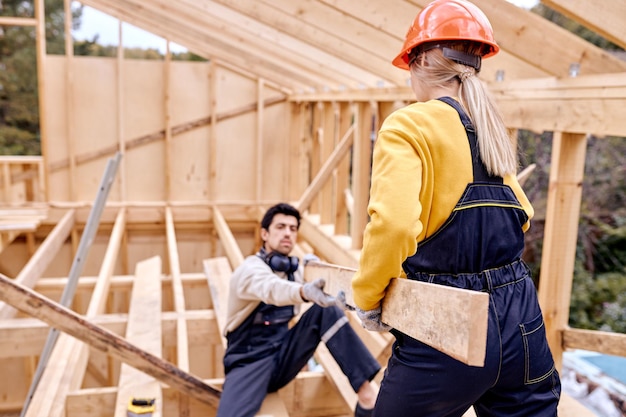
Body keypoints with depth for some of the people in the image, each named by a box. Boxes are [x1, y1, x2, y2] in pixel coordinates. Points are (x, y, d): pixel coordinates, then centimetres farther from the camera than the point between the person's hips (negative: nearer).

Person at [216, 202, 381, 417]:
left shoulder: (294, 269, 7)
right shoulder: (250, 269, -13)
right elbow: (271, 288, -37)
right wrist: (304, 291, -58)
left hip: (284, 355, 6)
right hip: (250, 361, -6)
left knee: (326, 310, -19)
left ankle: (366, 390, -22)